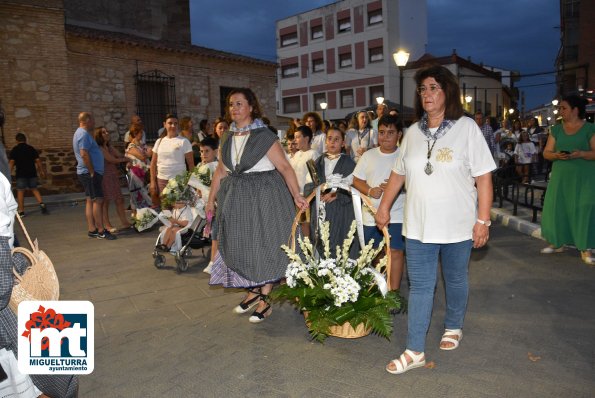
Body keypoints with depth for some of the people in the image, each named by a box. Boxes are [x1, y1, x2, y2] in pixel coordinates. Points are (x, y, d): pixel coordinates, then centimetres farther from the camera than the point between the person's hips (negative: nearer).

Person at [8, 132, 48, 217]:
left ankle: (21, 211, 4)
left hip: (21, 174, -3)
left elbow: (11, 162, -9)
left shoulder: (14, 150, -2)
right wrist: (41, 171, 11)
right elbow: (38, 161, 4)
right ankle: (42, 204, -1)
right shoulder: (32, 149, 5)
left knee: (20, 191, 3)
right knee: (34, 189, 16)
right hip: (32, 173, 3)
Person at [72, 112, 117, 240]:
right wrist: (92, 172, -20)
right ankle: (101, 231, -7)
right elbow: (84, 154, -24)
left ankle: (92, 229, 14)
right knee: (98, 200, -9)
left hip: (88, 173, 11)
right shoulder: (84, 134, -15)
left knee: (90, 200, 10)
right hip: (90, 173, -11)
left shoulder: (82, 133, 18)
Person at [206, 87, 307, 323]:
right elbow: (221, 171, 13)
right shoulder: (227, 138, 8)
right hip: (236, 198, 6)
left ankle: (264, 301, 15)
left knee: (262, 246, 2)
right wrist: (211, 198, 12)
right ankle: (253, 291, 30)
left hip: (263, 197, -6)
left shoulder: (264, 136, -10)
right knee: (241, 246, 11)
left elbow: (284, 167, -15)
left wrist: (296, 196, -23)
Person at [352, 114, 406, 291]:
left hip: (396, 215, -3)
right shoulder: (368, 155, 5)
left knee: (395, 252, -7)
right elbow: (357, 180, 7)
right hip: (371, 215, 3)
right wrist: (369, 191, -12)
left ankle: (393, 291, 5)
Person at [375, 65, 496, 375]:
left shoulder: (466, 128, -6)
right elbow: (399, 172, 14)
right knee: (419, 286, 4)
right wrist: (384, 206, 14)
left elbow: (483, 177, -8)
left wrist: (483, 220, -12)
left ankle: (453, 327, 41)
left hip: (457, 225, -2)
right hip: (418, 225, 3)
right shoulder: (413, 132, 6)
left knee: (455, 280, 16)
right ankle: (415, 351, 11)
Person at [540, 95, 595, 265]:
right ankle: (557, 243, 17)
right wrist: (556, 155, -14)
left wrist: (581, 154, -23)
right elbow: (546, 153, 7)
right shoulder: (557, 129, 10)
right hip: (560, 176, 3)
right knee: (556, 207, 1)